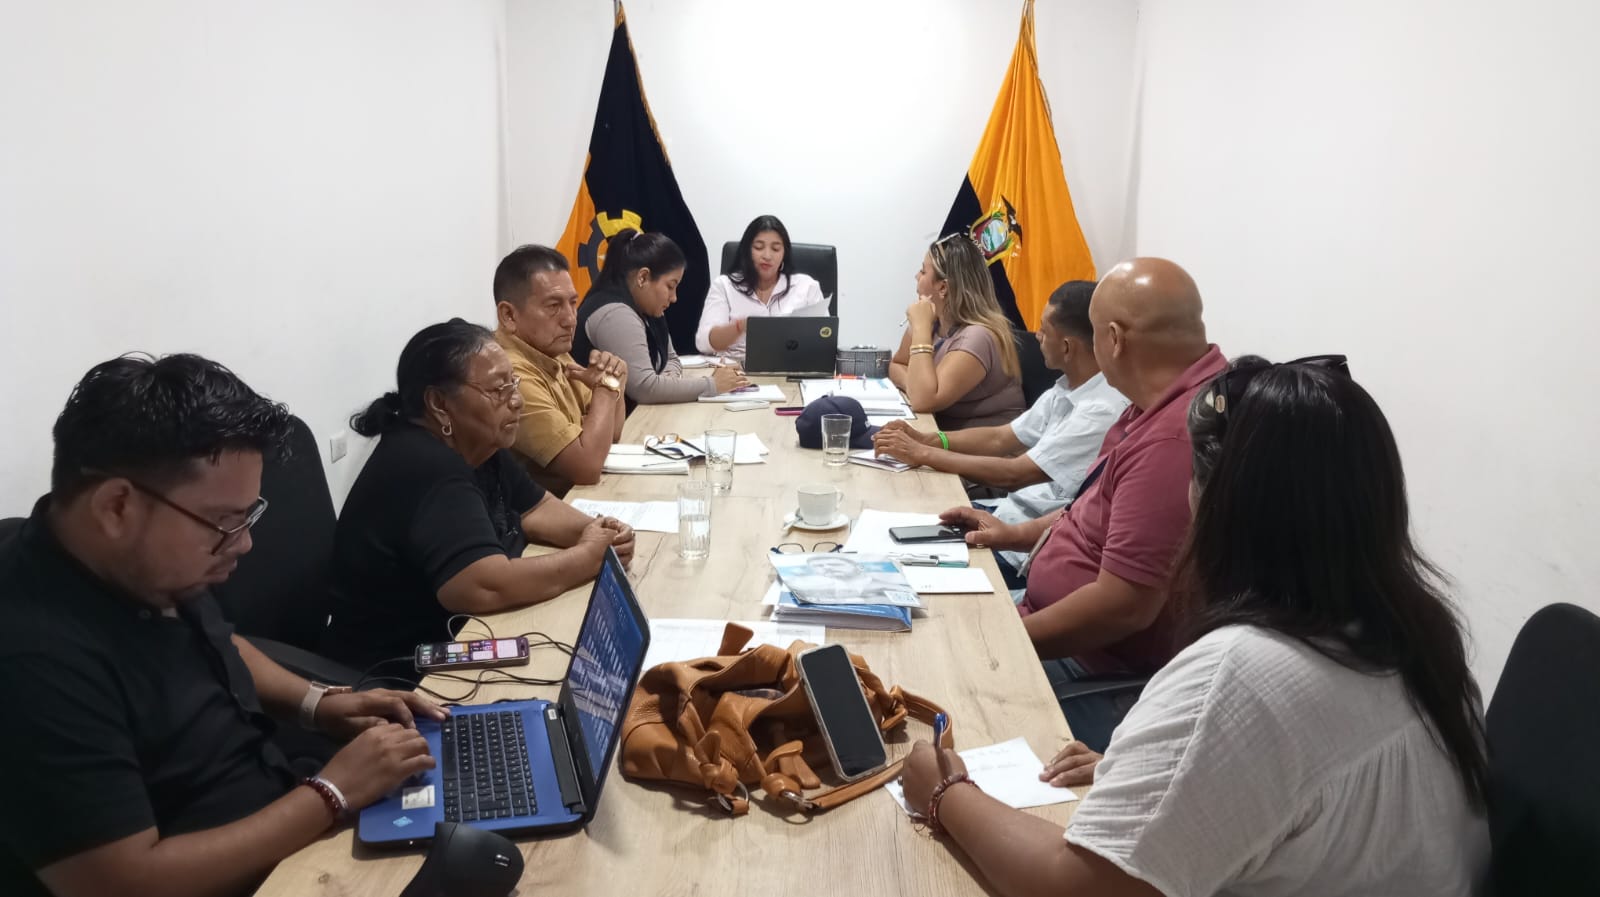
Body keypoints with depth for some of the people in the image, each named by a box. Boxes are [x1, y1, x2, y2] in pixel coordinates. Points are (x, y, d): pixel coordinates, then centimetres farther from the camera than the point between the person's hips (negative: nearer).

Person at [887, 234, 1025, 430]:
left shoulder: (978, 336, -22)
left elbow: (923, 401, -29)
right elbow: (897, 365, 13)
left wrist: (921, 328, -24)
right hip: (945, 434, 7)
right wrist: (912, 385, -10)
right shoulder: (934, 319, 1)